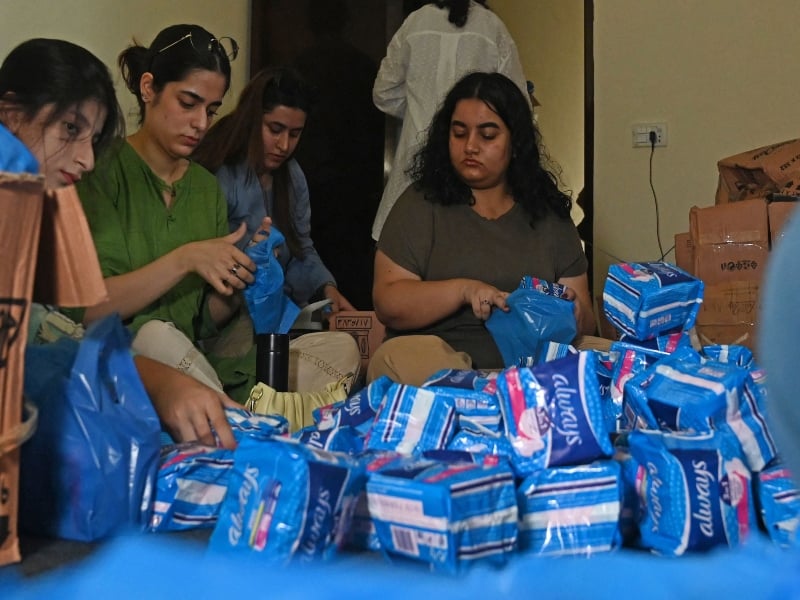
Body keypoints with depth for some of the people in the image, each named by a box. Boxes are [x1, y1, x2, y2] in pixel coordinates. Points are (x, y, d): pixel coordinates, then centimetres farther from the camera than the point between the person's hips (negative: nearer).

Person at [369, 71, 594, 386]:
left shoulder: (550, 214, 13)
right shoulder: (420, 205, 5)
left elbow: (584, 320, 12)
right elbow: (387, 304, -3)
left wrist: (572, 312, -12)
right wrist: (463, 290, -18)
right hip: (437, 360, -1)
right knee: (396, 358, -35)